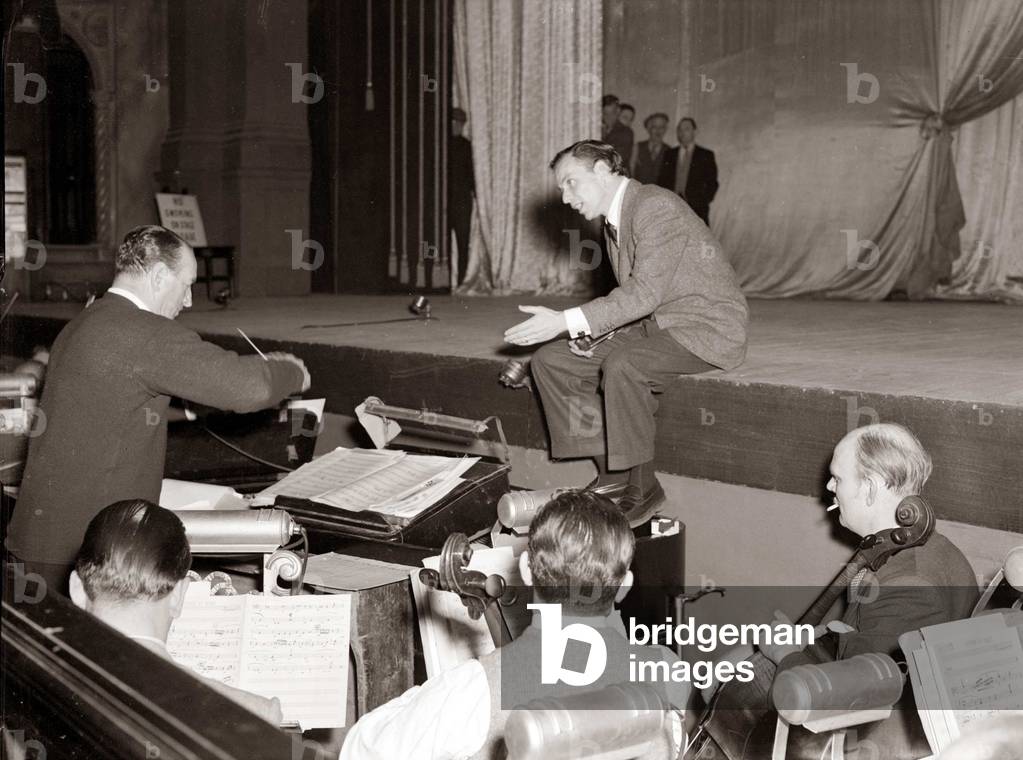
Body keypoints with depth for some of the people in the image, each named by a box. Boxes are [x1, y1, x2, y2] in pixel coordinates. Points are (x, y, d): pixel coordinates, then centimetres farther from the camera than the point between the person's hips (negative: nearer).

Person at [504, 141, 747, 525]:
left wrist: (568, 321, -30)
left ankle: (641, 487, -18)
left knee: (621, 365, -36)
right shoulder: (614, 222, 12)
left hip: (706, 327, -9)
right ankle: (610, 471, -1)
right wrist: (595, 331, -4)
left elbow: (646, 292, -28)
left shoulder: (655, 205, -18)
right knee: (550, 360, -1)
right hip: (653, 324, 10)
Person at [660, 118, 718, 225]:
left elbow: (712, 184, 5)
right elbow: (663, 181, 15)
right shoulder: (670, 154, 16)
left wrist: (702, 203, -8)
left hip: (697, 210, -2)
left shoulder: (706, 155, 9)